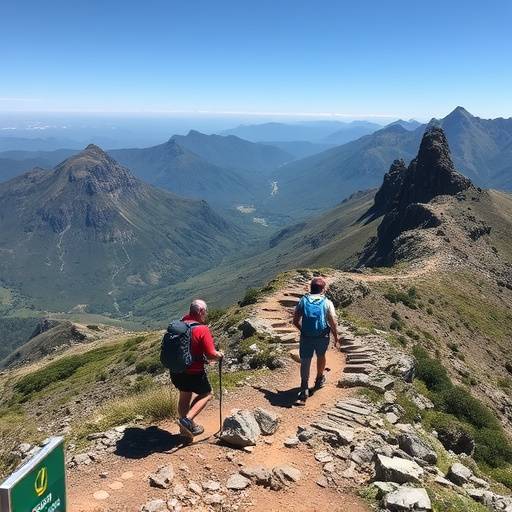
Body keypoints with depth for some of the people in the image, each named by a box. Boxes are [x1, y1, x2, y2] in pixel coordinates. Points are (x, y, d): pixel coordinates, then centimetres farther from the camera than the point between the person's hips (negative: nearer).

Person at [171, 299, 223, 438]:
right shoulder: (202, 330, -20)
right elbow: (212, 354, -21)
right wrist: (220, 355, -1)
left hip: (176, 371, 6)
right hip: (193, 373, -6)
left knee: (184, 396, 26)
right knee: (206, 395, 18)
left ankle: (186, 427, 39)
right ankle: (187, 420, 2)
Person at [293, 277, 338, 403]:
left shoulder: (303, 301, 0)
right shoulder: (327, 303, -5)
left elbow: (295, 321, 0)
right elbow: (333, 322, -9)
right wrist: (335, 337, 5)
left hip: (306, 337, 0)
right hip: (322, 337, 0)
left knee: (305, 362, 5)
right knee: (321, 356, 25)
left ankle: (304, 388, -6)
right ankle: (319, 380, 43)